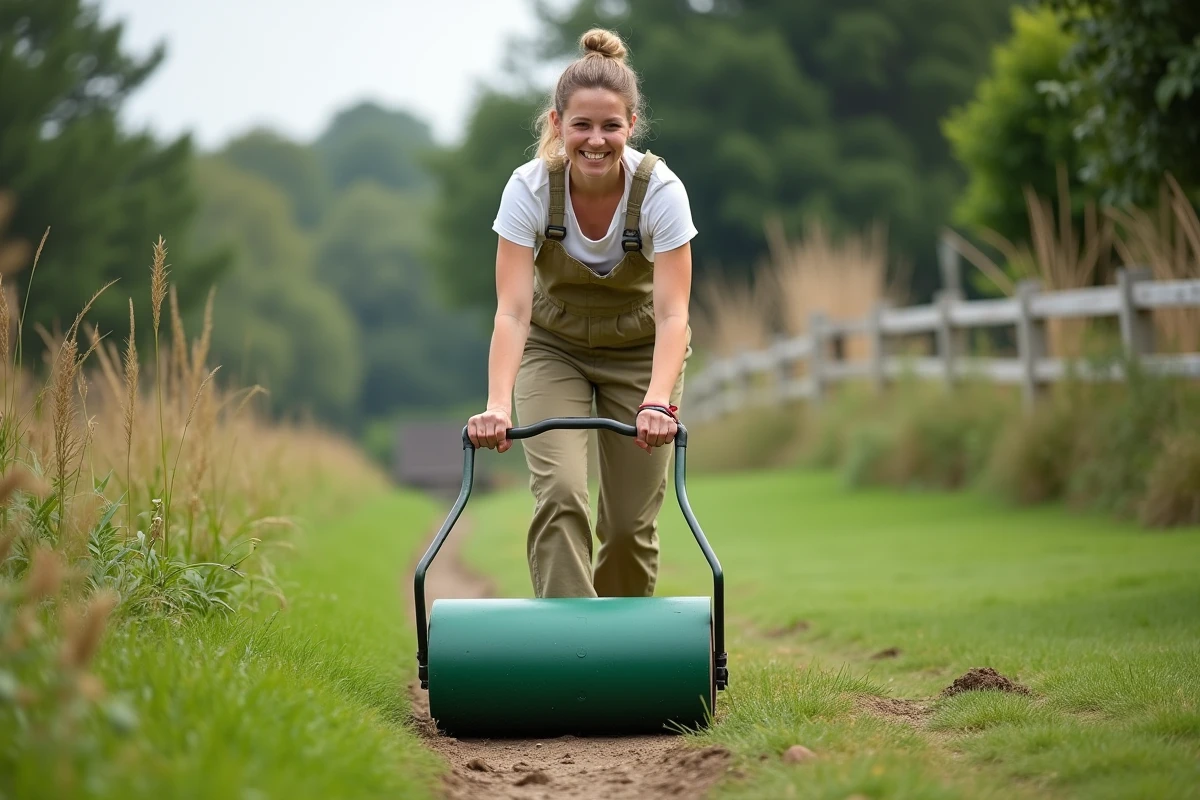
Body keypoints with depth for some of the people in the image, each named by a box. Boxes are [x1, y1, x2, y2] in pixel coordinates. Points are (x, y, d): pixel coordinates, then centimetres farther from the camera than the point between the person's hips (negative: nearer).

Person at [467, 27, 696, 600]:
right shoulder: (529, 188, -26)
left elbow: (672, 313, -32)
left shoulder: (660, 189, -27)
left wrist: (657, 403, -48)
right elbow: (512, 310, -32)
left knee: (630, 522, -2)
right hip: (553, 346, 0)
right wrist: (498, 407, -45)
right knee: (559, 493, -22)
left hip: (641, 351, 0)